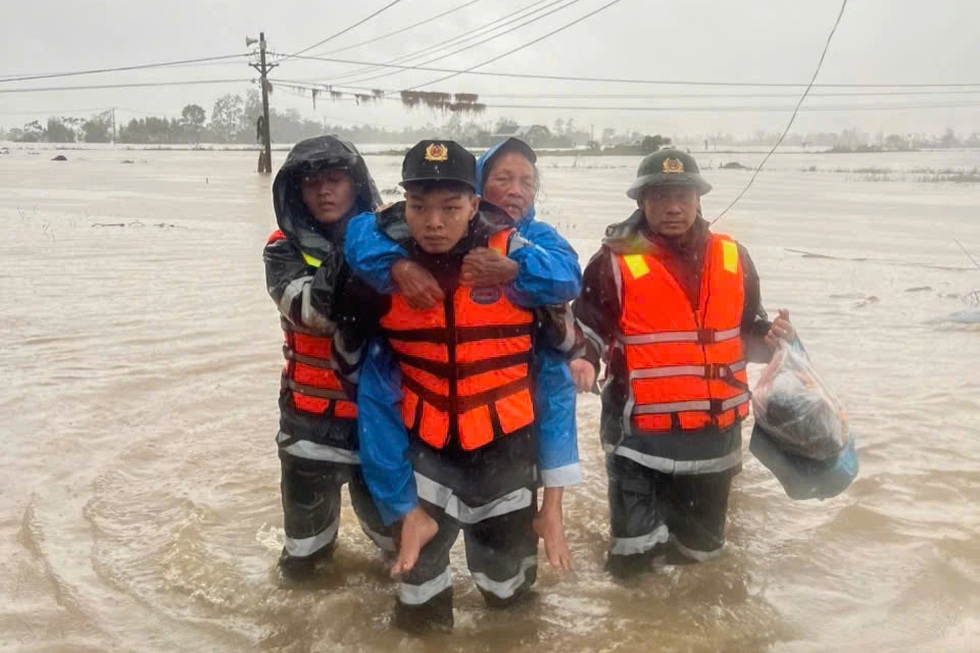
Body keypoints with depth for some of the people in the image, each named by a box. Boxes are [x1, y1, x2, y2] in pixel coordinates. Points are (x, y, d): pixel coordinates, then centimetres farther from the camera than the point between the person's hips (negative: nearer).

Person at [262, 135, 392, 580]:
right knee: (307, 501, 17)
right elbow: (311, 310, -26)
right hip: (312, 410, 1)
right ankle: (307, 550, 49)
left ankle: (402, 548, 47)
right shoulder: (285, 249, -8)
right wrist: (347, 257, -42)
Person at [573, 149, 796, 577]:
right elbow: (585, 335, -6)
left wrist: (770, 340, -5)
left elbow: (747, 335, 16)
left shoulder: (732, 258, 4)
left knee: (700, 550, 17)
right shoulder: (616, 262, -9)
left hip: (715, 433, 4)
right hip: (641, 437, -4)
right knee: (634, 560, -2)